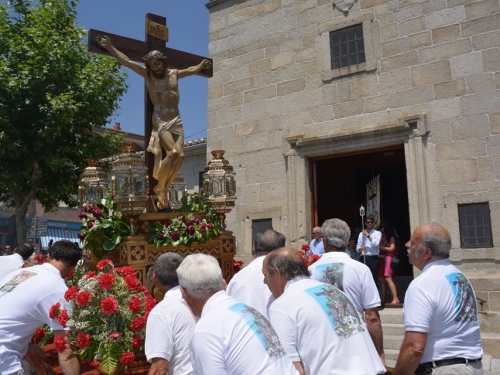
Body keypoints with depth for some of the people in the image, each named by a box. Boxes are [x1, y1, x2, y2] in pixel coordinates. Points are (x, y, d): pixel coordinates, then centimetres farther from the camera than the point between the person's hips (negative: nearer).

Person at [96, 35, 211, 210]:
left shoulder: (174, 74, 13)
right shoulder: (147, 74, 4)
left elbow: (192, 70, 32)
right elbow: (126, 61, -2)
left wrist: (201, 65, 26)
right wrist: (110, 47, -8)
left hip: (176, 119, 4)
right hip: (160, 119, -4)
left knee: (180, 155, -9)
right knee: (173, 152, -23)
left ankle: (163, 189, 2)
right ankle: (160, 187, -6)